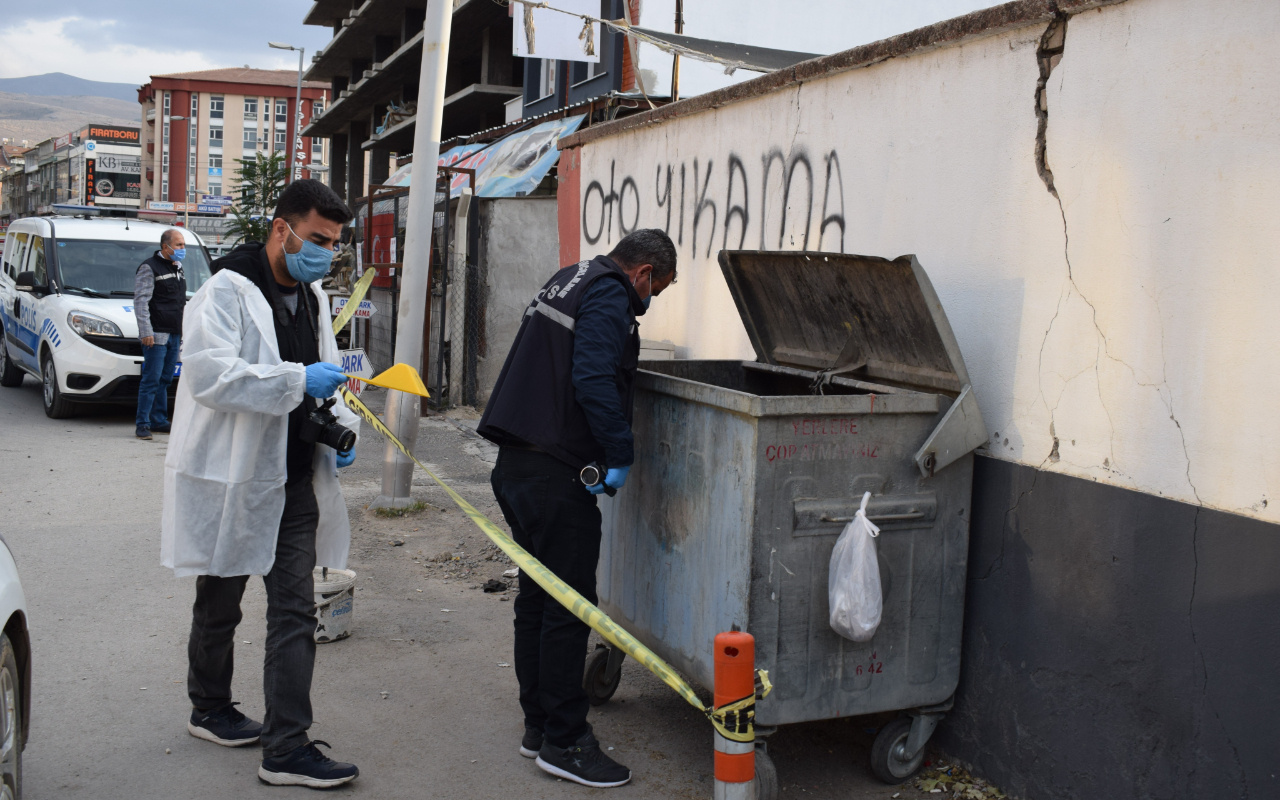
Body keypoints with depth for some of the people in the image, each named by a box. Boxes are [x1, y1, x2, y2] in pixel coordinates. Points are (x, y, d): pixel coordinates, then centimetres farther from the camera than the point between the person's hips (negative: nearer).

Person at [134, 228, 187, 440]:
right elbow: (141, 302, -11)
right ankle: (142, 424, -4)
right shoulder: (149, 268, -5)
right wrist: (146, 331, -18)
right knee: (151, 380, -8)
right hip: (156, 335, -7)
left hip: (174, 335, 8)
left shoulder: (178, 270, 20)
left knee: (165, 380, 10)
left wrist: (183, 332, 21)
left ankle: (159, 421, 15)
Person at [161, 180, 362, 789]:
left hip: (294, 480, 7)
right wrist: (298, 380, -28)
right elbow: (210, 374, -25)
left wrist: (341, 426, 4)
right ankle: (210, 710, 35)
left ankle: (286, 748, 10)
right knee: (219, 608, 14)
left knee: (295, 612, 3)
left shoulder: (311, 296, 13)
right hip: (232, 480, -6)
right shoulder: (228, 291, -12)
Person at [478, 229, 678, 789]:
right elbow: (593, 382, -24)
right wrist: (621, 455, -16)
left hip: (516, 463, 11)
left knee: (537, 597, 16)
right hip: (555, 474, -11)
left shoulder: (570, 281, 20)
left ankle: (538, 726, 27)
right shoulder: (610, 297, -10)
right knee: (569, 606, -3)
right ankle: (564, 742, 5)